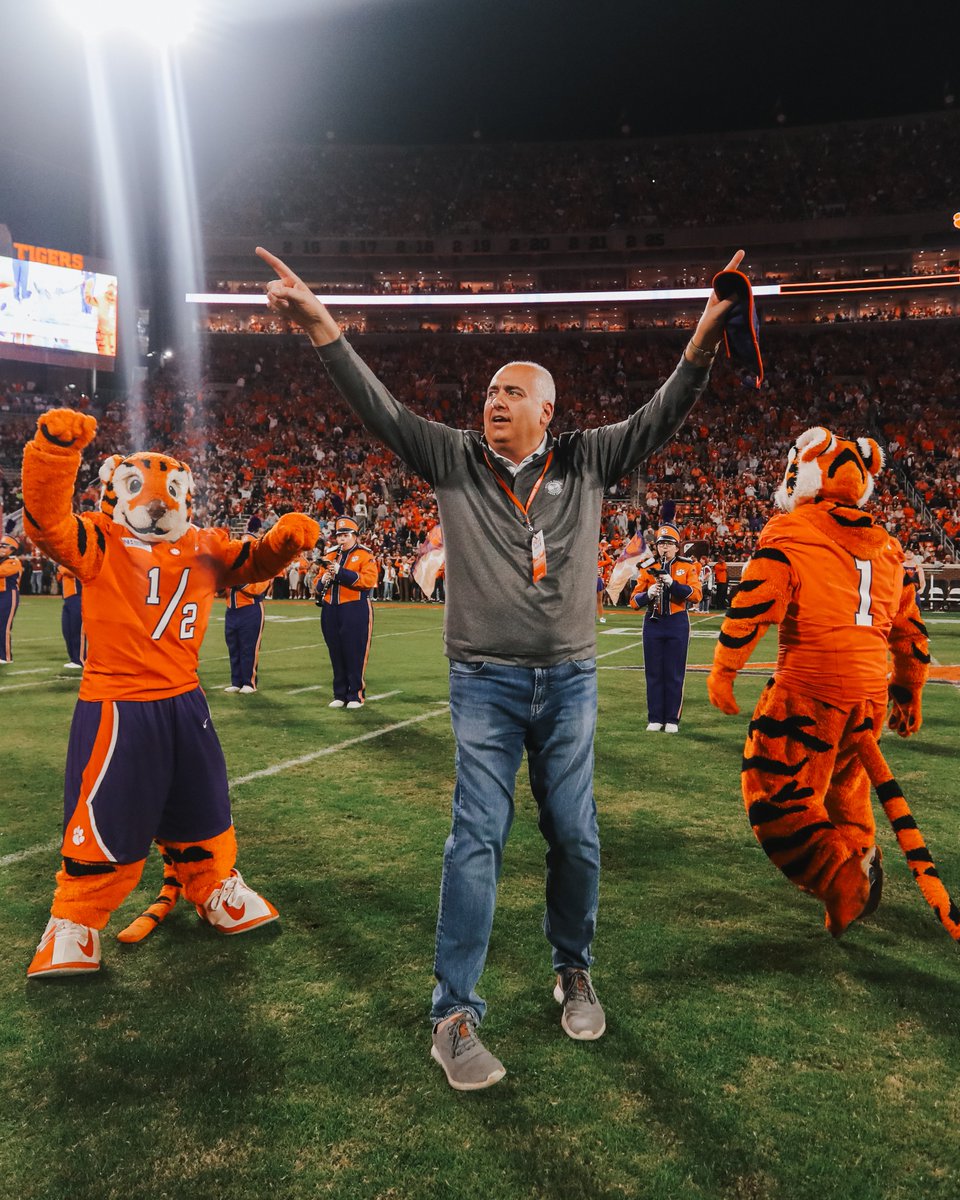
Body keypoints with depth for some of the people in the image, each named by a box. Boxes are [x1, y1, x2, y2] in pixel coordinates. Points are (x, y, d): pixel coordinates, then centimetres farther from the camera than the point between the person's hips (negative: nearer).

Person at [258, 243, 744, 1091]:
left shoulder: (586, 462, 4)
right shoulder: (455, 459, 2)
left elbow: (660, 419, -3)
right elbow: (381, 410, -6)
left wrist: (702, 344, -17)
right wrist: (325, 332, -17)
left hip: (569, 680, 2)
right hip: (485, 683, -1)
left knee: (576, 838, 10)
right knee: (477, 840, -3)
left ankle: (574, 972, 34)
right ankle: (455, 1017, 7)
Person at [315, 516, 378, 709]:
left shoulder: (365, 556, 0)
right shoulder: (331, 557, 17)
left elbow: (369, 580, -15)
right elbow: (319, 586, 21)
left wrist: (340, 572, -19)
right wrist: (323, 582, -4)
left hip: (355, 610, -5)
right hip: (331, 611, 5)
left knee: (355, 655, -3)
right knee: (336, 655, 8)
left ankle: (356, 696, 5)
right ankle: (339, 695, 17)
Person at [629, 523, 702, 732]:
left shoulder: (687, 566, 2)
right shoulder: (648, 567, 6)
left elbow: (696, 595, -12)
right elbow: (634, 601, 3)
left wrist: (672, 583, -24)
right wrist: (648, 594, -18)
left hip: (677, 624, -2)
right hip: (653, 624, 2)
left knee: (674, 674, 2)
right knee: (653, 673, 5)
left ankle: (672, 720, 11)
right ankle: (655, 719, 14)